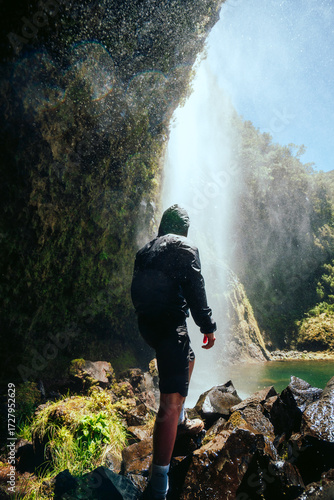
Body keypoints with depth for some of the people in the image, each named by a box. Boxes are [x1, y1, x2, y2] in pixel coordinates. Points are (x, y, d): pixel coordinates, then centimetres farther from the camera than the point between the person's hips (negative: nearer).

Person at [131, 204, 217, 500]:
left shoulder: (146, 251, 16)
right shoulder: (185, 248, -4)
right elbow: (195, 290, -13)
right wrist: (208, 326, -7)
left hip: (147, 323, 9)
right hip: (170, 324, -8)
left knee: (187, 359, 33)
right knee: (171, 399, -11)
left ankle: (181, 422, 46)